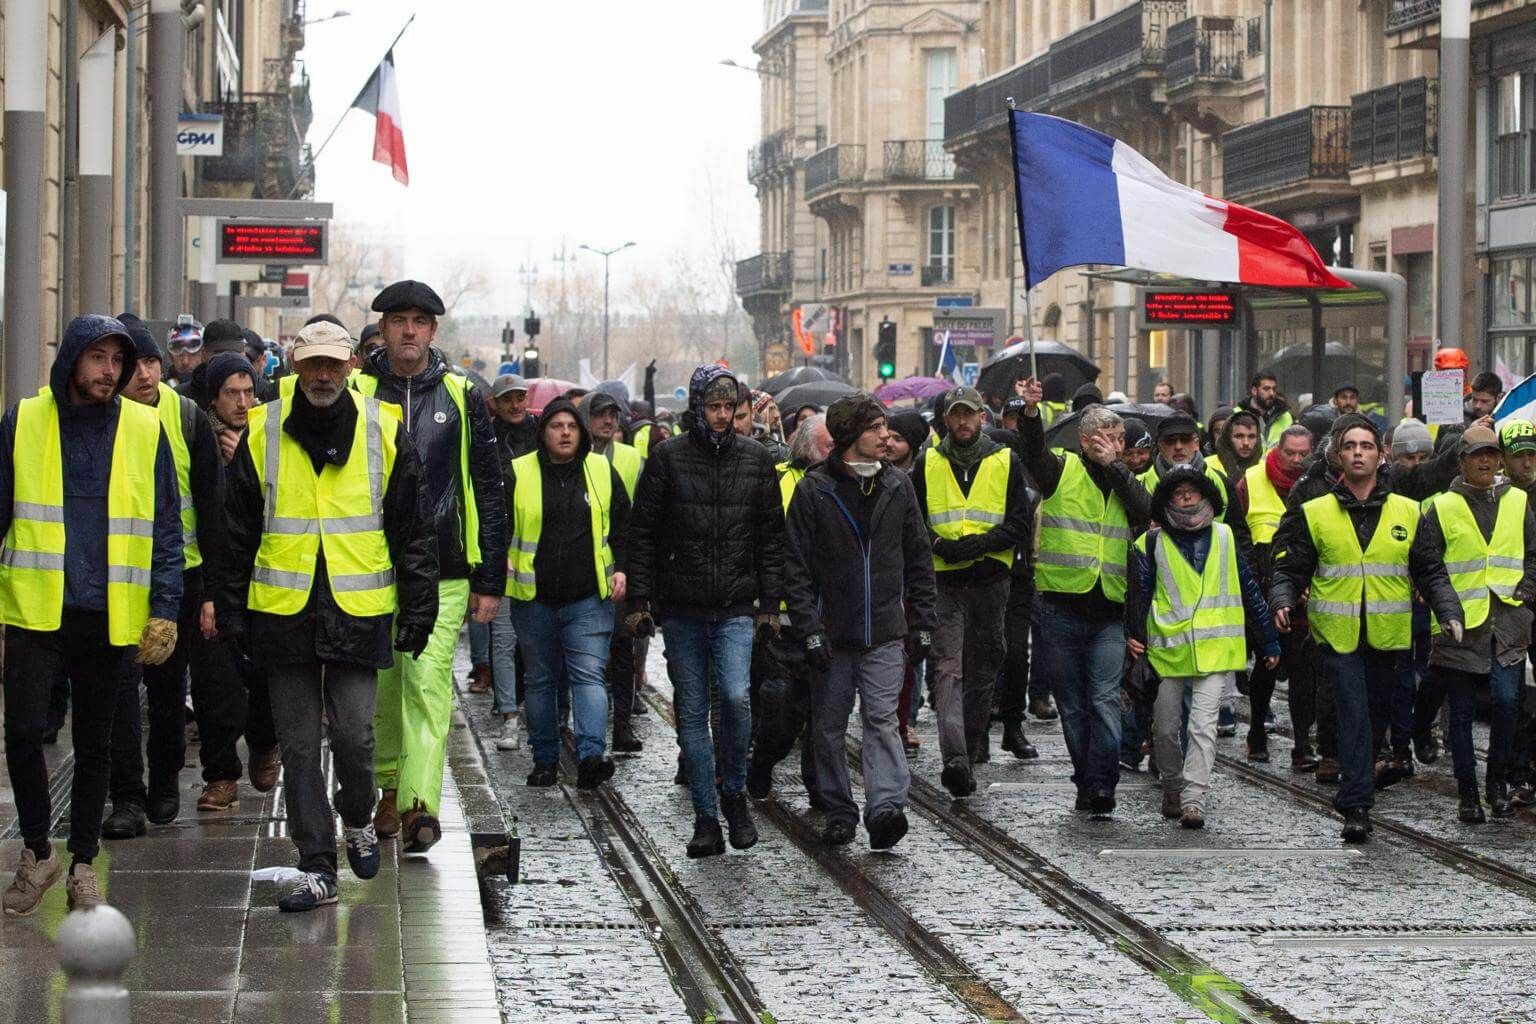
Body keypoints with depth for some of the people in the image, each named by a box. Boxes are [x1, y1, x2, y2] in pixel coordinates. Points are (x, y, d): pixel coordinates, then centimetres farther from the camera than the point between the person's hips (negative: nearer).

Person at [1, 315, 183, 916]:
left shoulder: (145, 431, 3)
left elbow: (166, 528, 5)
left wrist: (164, 609, -4)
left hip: (111, 618, 1)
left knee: (95, 746, 9)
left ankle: (83, 865, 22)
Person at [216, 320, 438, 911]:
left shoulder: (384, 431, 1)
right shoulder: (262, 433, 3)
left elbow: (414, 530, 6)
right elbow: (236, 534, 8)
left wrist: (418, 611, 2)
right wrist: (230, 614, 6)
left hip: (358, 613, -1)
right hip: (283, 613, 1)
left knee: (353, 734, -4)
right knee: (299, 745, 3)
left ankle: (357, 820, 27)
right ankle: (317, 870, 9)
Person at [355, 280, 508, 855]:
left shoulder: (462, 399, 6)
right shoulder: (355, 394, 6)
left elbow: (489, 492, 8)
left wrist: (490, 581, 5)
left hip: (442, 572, -1)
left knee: (428, 683, -13)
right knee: (381, 684, 8)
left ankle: (420, 804, -20)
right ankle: (389, 786, 27)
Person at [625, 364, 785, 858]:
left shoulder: (755, 459, 6)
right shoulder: (667, 457, 0)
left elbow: (770, 537, 10)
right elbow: (642, 534, 2)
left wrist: (770, 603, 5)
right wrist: (639, 600, -3)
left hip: (736, 608, 0)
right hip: (681, 609, 0)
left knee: (736, 696, -18)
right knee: (692, 714, 3)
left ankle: (734, 792, 5)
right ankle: (706, 820, 10)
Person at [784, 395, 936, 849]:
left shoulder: (898, 485, 7)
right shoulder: (814, 489, -3)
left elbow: (919, 559, 12)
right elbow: (796, 566, -4)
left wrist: (922, 623, 7)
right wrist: (809, 628, -11)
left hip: (885, 632, 1)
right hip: (832, 632, -1)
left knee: (882, 719, -11)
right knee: (829, 727, 6)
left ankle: (886, 806, -21)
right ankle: (838, 814, 16)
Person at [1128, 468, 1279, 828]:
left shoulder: (1225, 537, 10)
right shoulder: (1152, 543, 5)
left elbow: (1249, 590, 14)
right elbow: (1138, 594, 6)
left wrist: (1269, 640, 14)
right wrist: (1134, 634, -9)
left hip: (1214, 648, -1)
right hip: (1168, 649, 1)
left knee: (1203, 725, -13)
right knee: (1165, 728, 8)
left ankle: (1193, 799, -18)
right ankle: (1172, 790, 29)